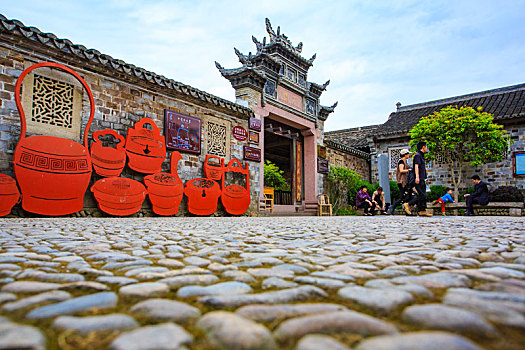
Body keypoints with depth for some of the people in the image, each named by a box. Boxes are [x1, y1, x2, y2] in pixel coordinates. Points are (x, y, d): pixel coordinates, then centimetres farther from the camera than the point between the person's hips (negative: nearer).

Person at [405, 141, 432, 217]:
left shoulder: (421, 156, 23)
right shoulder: (418, 155, -8)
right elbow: (416, 166, -22)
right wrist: (417, 177, -34)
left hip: (421, 179, 10)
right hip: (419, 179, -10)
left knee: (423, 195, 5)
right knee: (422, 195, -13)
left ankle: (422, 211, 4)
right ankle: (407, 205, -10)